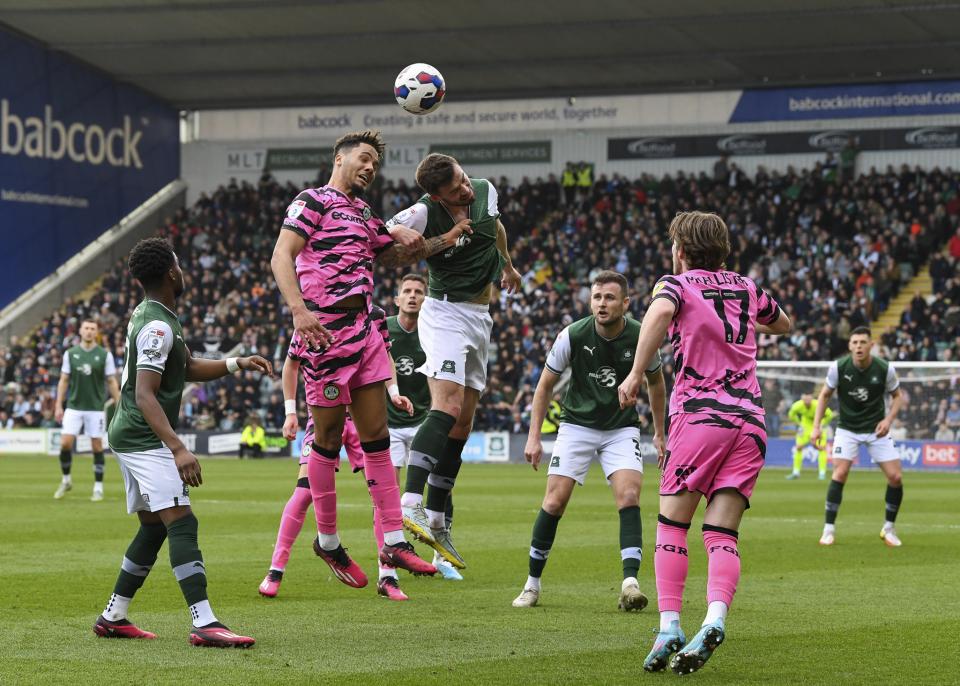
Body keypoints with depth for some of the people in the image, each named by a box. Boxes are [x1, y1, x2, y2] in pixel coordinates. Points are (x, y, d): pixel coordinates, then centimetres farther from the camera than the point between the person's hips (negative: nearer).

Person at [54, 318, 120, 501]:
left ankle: (98, 488, 8)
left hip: (96, 407, -1)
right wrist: (59, 406, 2)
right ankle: (66, 480, 14)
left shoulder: (105, 355, -1)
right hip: (73, 407, 1)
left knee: (97, 446, 0)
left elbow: (112, 382, 1)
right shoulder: (70, 354, 3)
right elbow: (64, 380, 7)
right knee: (65, 443, -7)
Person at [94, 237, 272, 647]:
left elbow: (188, 368, 21)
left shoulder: (147, 315, 14)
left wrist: (236, 364, 8)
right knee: (181, 523, -18)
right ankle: (205, 625, -29)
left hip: (130, 437, 11)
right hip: (143, 439, -11)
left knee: (154, 528, 15)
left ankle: (112, 618, 20)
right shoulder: (157, 327, -18)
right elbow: (145, 396, -26)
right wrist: (178, 449, -33)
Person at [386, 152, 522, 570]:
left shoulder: (486, 191, 2)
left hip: (480, 318, 7)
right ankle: (410, 508, -36)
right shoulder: (425, 213, -17)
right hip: (446, 313, -7)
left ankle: (435, 523, 10)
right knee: (447, 408, -25)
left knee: (462, 426, 6)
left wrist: (508, 265, 42)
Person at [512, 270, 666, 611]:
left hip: (622, 428, 0)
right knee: (554, 502, -9)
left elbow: (655, 382, 8)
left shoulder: (641, 336, -12)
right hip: (577, 426, 0)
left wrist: (659, 433, 12)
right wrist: (534, 436, -5)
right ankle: (532, 584, 7)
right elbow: (545, 385, -2)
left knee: (629, 497, -21)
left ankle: (630, 583, -26)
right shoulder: (572, 336, -16)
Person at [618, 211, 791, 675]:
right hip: (750, 419, 4)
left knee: (671, 525, 2)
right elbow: (782, 324, 37)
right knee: (722, 535, 0)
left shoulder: (677, 284, 3)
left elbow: (660, 312, -22)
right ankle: (714, 620, -23)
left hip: (699, 414, -4)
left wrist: (635, 374, -24)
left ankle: (669, 628, -10)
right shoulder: (745, 288, 17)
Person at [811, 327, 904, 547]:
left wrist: (888, 419, -14)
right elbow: (825, 394, 1)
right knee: (840, 473, -19)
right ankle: (829, 529, -6)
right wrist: (817, 425, -6)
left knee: (896, 477, -7)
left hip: (877, 429, 1)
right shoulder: (839, 367, -15)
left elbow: (897, 396, 2)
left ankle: (889, 529, 14)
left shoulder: (885, 369, -15)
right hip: (847, 428, -1)